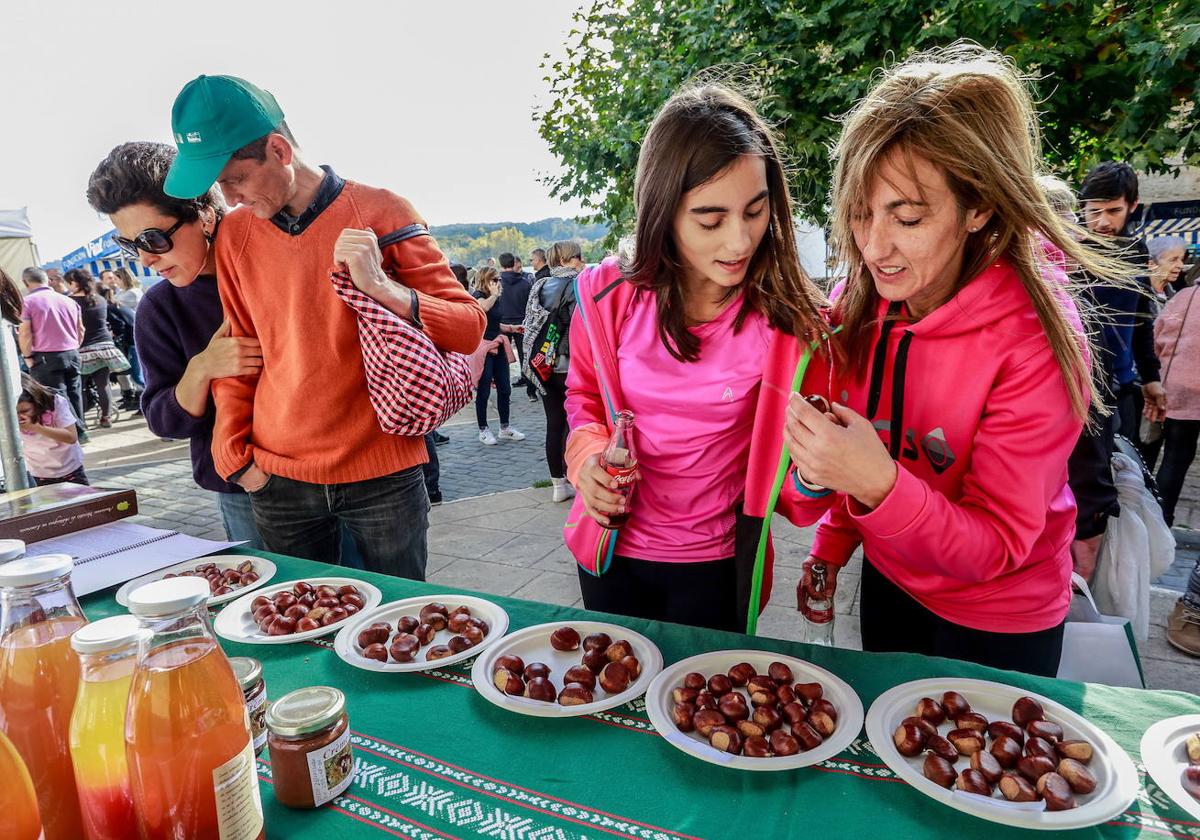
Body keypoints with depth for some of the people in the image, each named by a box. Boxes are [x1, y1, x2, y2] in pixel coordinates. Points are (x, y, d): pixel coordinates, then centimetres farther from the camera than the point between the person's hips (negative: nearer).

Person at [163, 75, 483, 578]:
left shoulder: (379, 213, -5)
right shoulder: (235, 235, 6)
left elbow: (469, 329, -7)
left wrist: (381, 286, -21)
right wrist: (236, 456, 6)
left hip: (383, 474, -3)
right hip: (278, 482, 3)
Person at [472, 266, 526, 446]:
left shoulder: (496, 299, 13)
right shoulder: (478, 295, -10)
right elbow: (483, 307, -35)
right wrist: (494, 294, -20)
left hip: (498, 348, 8)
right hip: (484, 350, -8)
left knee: (504, 389, 9)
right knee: (484, 391, 0)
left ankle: (505, 427, 21)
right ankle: (483, 430, 11)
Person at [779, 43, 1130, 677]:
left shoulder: (1036, 340, -28)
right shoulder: (860, 298, -13)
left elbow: (995, 548, -26)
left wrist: (880, 484, -42)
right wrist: (831, 547, -2)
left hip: (996, 627, -4)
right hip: (887, 582, 5)